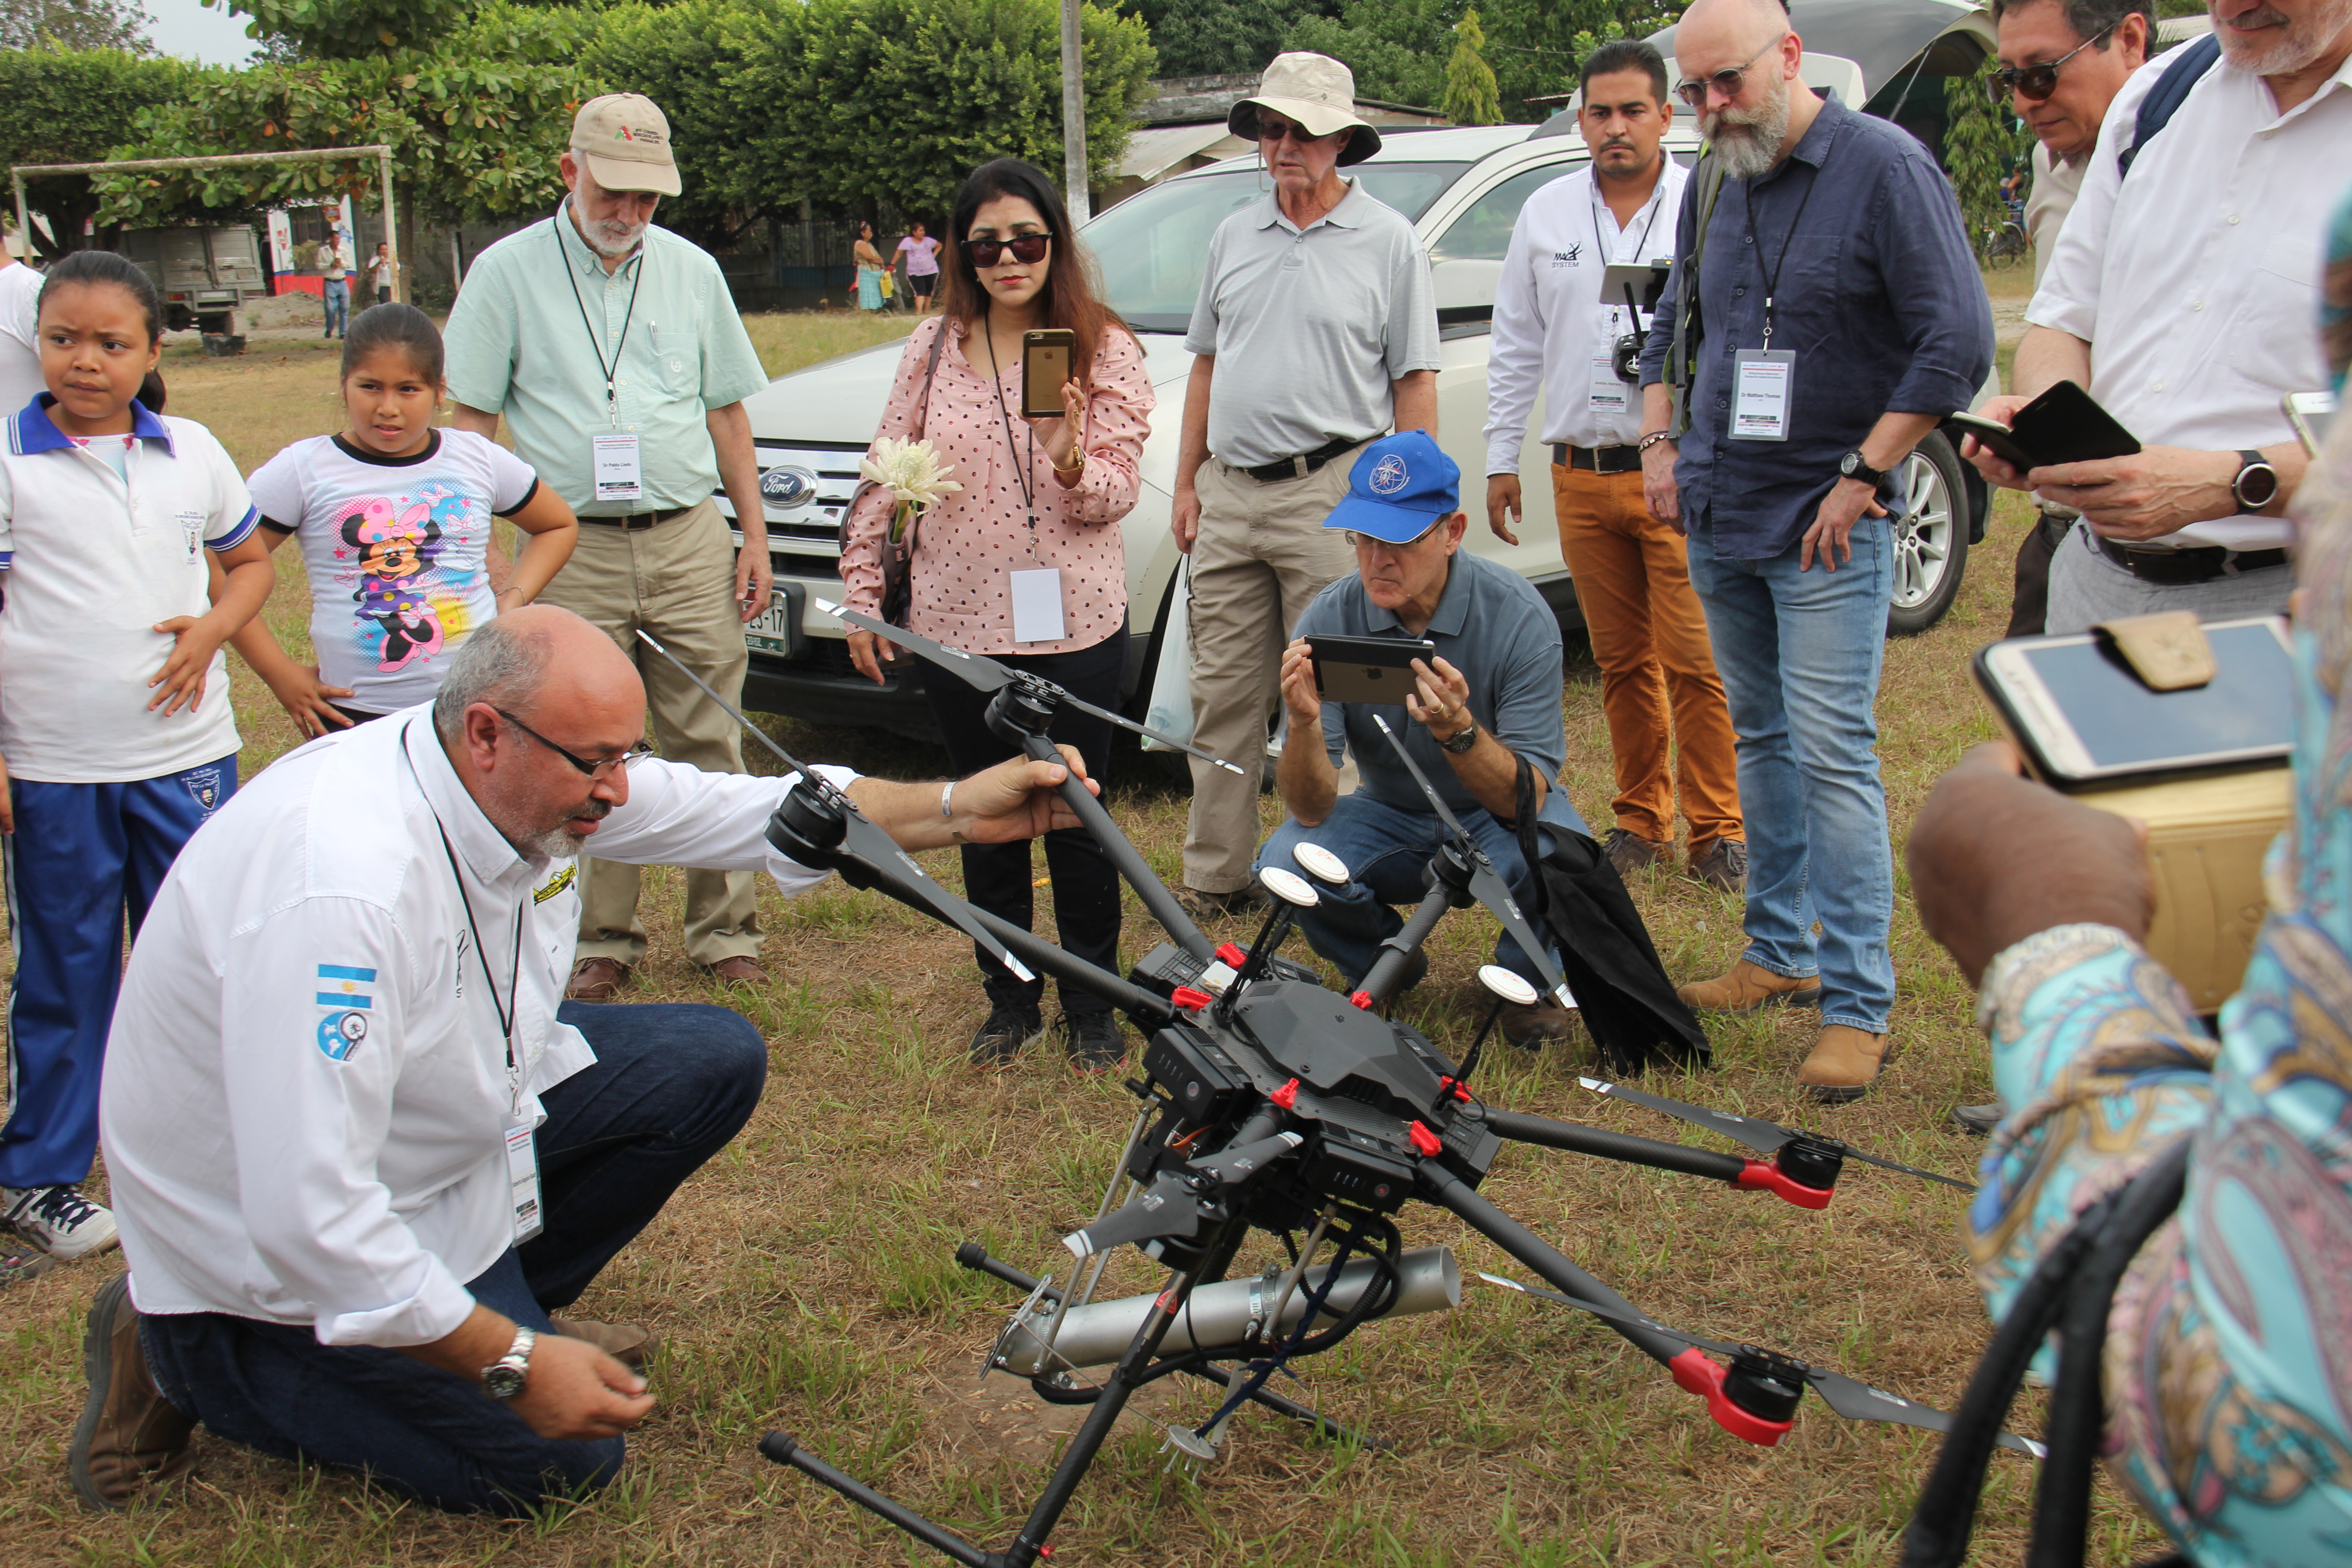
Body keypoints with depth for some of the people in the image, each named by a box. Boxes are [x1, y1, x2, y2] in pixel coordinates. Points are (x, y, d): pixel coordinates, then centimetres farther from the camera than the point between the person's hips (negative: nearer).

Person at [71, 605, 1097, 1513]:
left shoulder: (540, 777, -14)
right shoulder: (342, 890, -39)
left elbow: (751, 813, 0)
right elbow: (307, 1211, -37)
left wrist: (958, 810, -9)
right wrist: (510, 1366, -30)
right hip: (277, 1232, -8)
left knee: (713, 1063, 0)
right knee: (559, 1460, -6)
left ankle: (497, 1302, 13)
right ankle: (190, 1353, 6)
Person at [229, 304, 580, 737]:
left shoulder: (479, 460, 6)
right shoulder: (304, 471, -1)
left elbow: (560, 526, 22)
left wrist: (512, 599, 7)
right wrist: (279, 673, -5)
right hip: (356, 716, -2)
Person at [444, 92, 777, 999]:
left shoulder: (692, 270, 9)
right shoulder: (508, 272, 1)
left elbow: (726, 412, 15)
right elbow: (470, 422, 1)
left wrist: (754, 535, 9)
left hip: (690, 542, 2)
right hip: (572, 550, -2)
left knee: (709, 746, 5)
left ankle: (723, 931, 16)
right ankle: (602, 942, 16)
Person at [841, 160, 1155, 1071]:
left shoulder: (1105, 350, -1)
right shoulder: (934, 350, 6)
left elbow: (1115, 495, -7)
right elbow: (884, 478, 11)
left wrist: (1070, 458, -27)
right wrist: (861, 593, 7)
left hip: (1074, 627, -2)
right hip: (959, 625, 3)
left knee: (1076, 821, 5)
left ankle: (1092, 1007, 21)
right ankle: (1010, 1001, 26)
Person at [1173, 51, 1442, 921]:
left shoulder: (1387, 240, 0)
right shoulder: (1235, 236, 14)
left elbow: (1415, 381, -1)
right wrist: (1187, 481, 12)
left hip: (1330, 491, -5)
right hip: (1229, 491, 5)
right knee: (1222, 694, 8)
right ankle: (1214, 879, 17)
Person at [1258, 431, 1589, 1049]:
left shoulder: (1517, 615, -22)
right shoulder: (1329, 620, -17)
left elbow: (1527, 799, -26)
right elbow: (1311, 810, -19)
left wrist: (1459, 731, -46)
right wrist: (1304, 725, -40)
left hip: (1497, 822, -2)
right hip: (1390, 820, 2)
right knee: (1287, 862, -27)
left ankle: (1528, 979, 1)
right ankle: (1383, 965, 7)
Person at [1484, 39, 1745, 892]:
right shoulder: (1546, 214, 12)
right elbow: (1515, 346, 16)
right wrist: (1501, 460, 13)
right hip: (1581, 473, 4)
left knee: (1695, 661, -8)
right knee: (1622, 662, 10)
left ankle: (1718, 829, 2)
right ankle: (1642, 820, 21)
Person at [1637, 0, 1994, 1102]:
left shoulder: (1883, 167, -10)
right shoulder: (1710, 186, 10)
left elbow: (1958, 341, -14)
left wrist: (1862, 477, -16)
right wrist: (1659, 445, 12)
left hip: (1824, 524, -7)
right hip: (1718, 516, 7)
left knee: (1832, 751, -10)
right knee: (1761, 741, 14)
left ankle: (1858, 1003, -6)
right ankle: (1779, 956, 24)